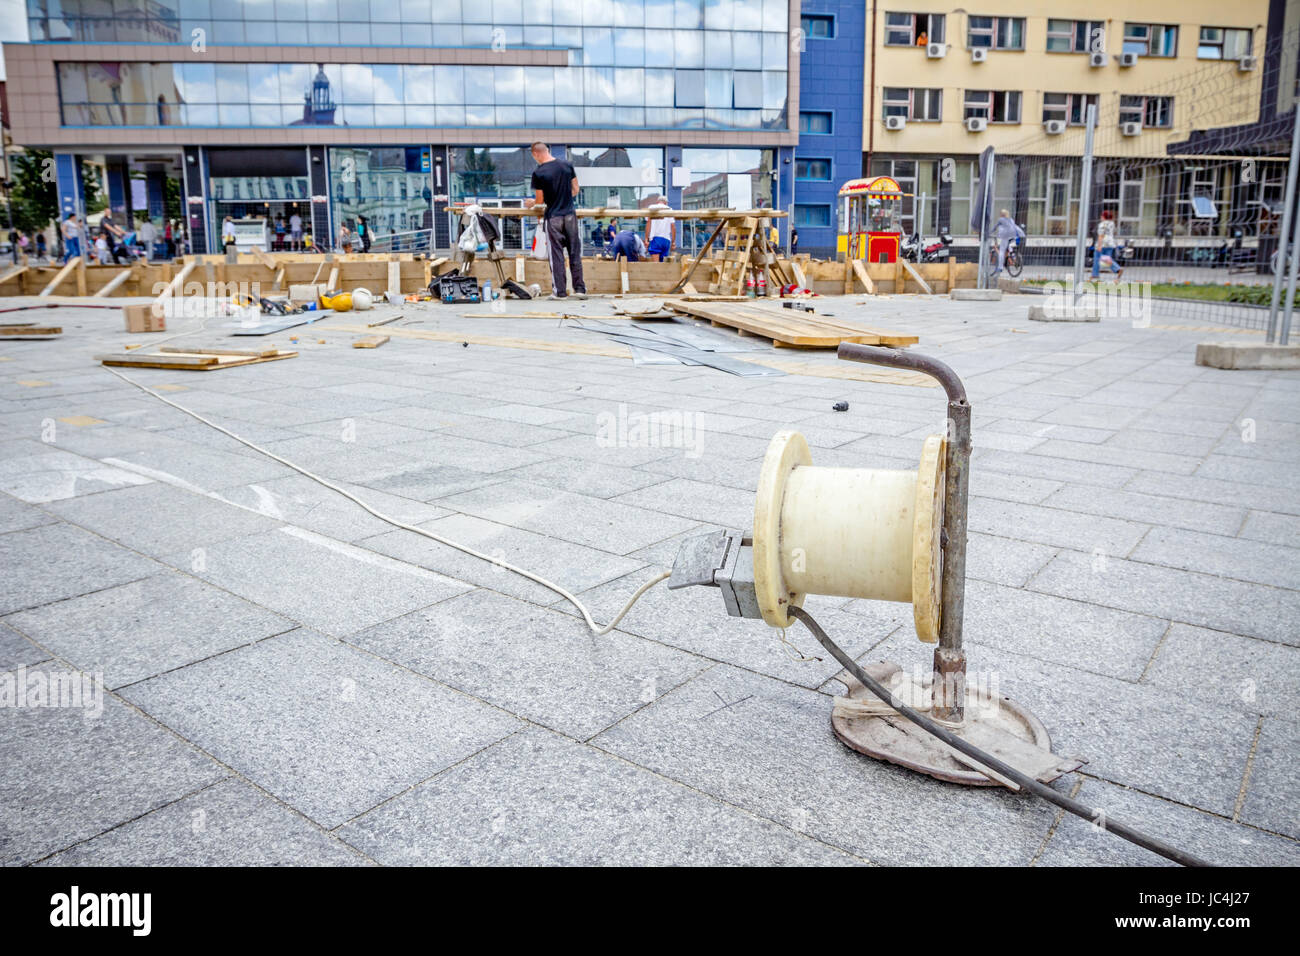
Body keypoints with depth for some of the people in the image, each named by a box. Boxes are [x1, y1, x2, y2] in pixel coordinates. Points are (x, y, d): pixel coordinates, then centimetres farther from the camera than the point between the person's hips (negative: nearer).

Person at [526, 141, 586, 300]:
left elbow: (540, 200, -5)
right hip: (570, 214, 3)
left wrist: (531, 202, 16)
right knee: (575, 253, 8)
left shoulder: (538, 173, -11)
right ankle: (580, 288, 10)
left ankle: (560, 291, 6)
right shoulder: (567, 165, 1)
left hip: (553, 217, -3)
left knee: (556, 255, 4)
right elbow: (575, 190, 8)